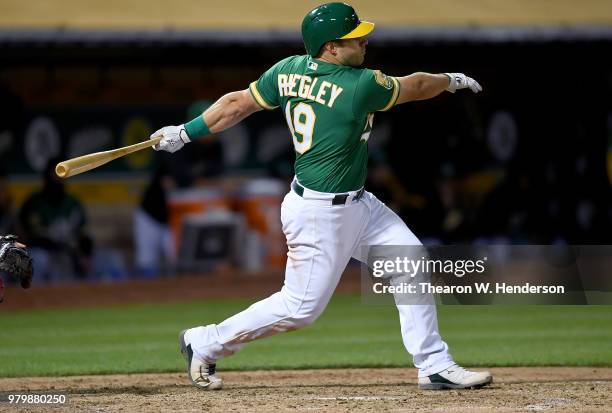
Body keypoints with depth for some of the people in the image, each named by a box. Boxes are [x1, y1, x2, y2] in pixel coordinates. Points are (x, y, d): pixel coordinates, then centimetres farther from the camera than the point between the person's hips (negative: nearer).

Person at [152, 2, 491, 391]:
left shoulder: (289, 71, -3)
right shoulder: (362, 85, -22)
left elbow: (238, 103, 1)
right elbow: (414, 87, -6)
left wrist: (187, 132, 11)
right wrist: (451, 80, 14)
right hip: (319, 214, -9)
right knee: (301, 307, 1)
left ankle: (435, 365, 9)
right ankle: (205, 343, 15)